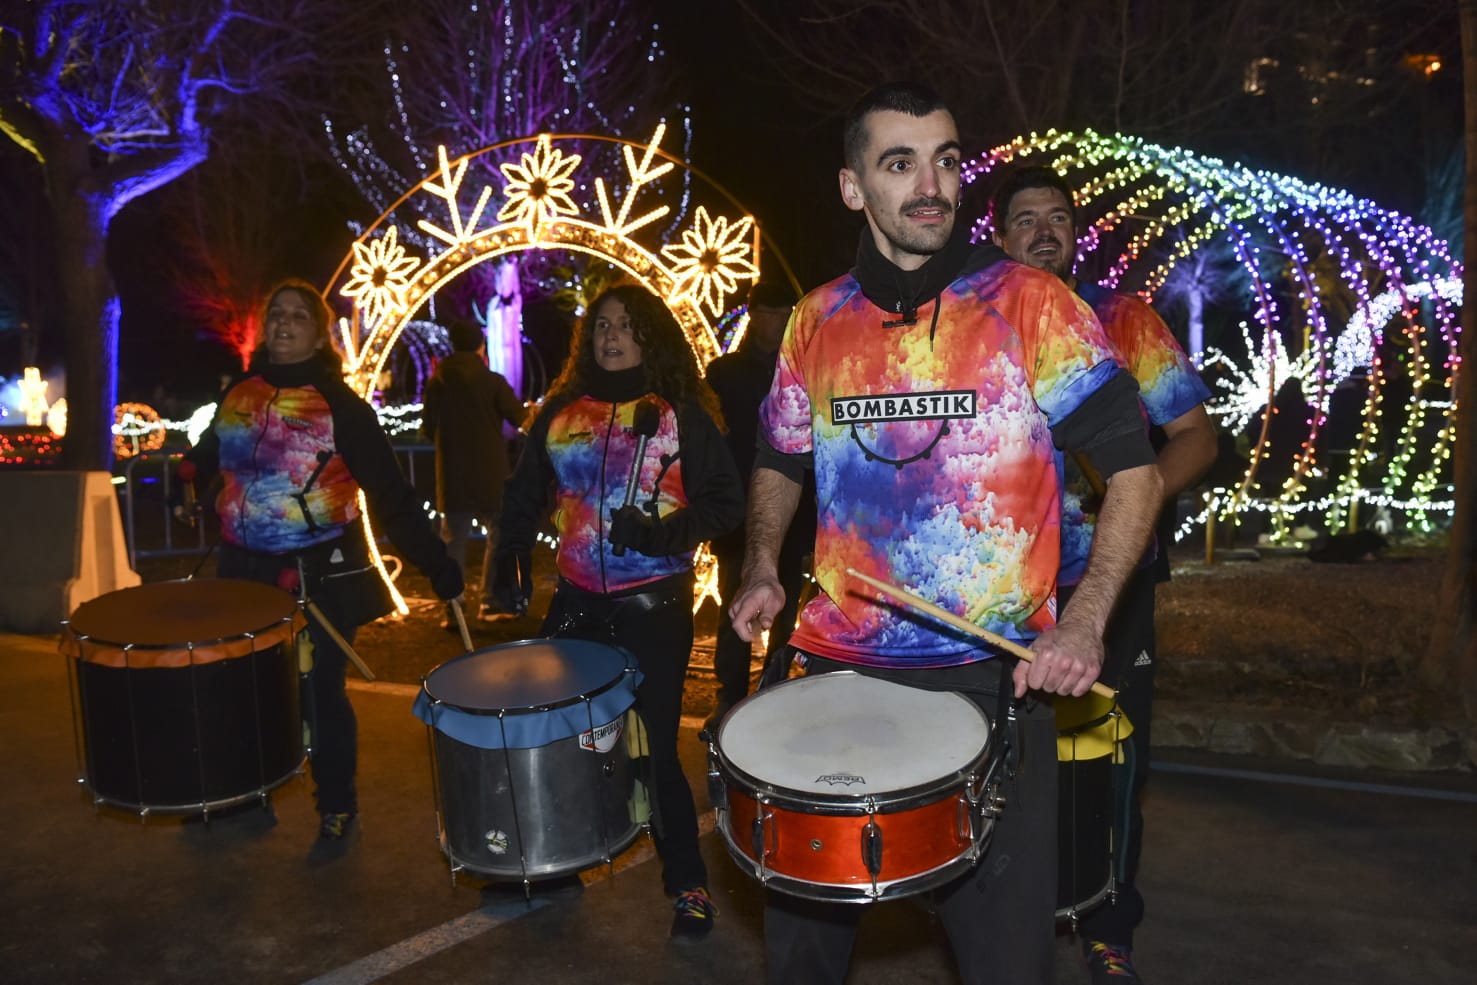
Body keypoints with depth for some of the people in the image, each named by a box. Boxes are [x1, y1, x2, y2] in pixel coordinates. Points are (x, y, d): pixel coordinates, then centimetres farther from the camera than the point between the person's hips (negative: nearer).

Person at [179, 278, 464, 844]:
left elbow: (388, 492, -13)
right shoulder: (238, 395, 7)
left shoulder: (340, 404, -8)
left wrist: (436, 563, -18)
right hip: (246, 570, 5)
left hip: (322, 575, -4)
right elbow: (208, 456, 25)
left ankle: (336, 808, 22)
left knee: (319, 691, 3)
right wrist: (186, 476, 3)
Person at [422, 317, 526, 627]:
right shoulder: (493, 381, -8)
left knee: (454, 541, 6)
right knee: (498, 537, 12)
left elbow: (428, 428, 7)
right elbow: (519, 419, -8)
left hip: (452, 474, 2)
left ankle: (453, 610, 4)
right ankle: (490, 603, 12)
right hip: (490, 473, -2)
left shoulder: (436, 382, 0)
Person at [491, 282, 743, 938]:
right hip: (578, 601, 4)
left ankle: (687, 883, 19)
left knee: (655, 743, -1)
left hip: (655, 606, -4)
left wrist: (667, 532, -21)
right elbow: (525, 494, 18)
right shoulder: (561, 411, 10)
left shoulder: (682, 413, -2)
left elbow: (726, 502, -5)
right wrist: (510, 561, 6)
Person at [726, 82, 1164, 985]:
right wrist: (763, 567, 2)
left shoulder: (1031, 305, -6)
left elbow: (1135, 466, -5)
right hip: (838, 665, 4)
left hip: (994, 675, -3)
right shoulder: (816, 323, 5)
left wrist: (1086, 620, -17)